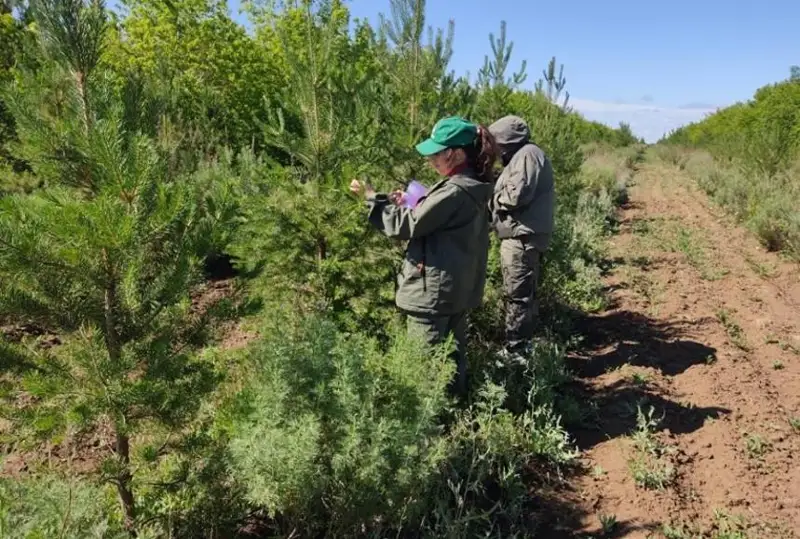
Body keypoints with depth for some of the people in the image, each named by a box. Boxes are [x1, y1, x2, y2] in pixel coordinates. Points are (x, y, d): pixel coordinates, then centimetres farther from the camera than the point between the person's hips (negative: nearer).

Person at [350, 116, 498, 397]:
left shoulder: (455, 192, -24)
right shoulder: (473, 187, 7)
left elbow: (406, 225, -19)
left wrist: (372, 196, -10)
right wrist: (407, 204, 6)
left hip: (434, 292, -10)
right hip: (458, 289, 10)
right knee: (453, 354, 22)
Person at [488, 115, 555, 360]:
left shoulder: (527, 155, -12)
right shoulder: (522, 156, 21)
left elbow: (516, 195, -23)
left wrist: (491, 197, -7)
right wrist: (496, 194, 3)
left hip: (522, 237, -11)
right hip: (523, 236, 11)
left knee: (517, 295, -6)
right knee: (526, 294, 17)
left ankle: (516, 352, 0)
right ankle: (525, 345, 28)